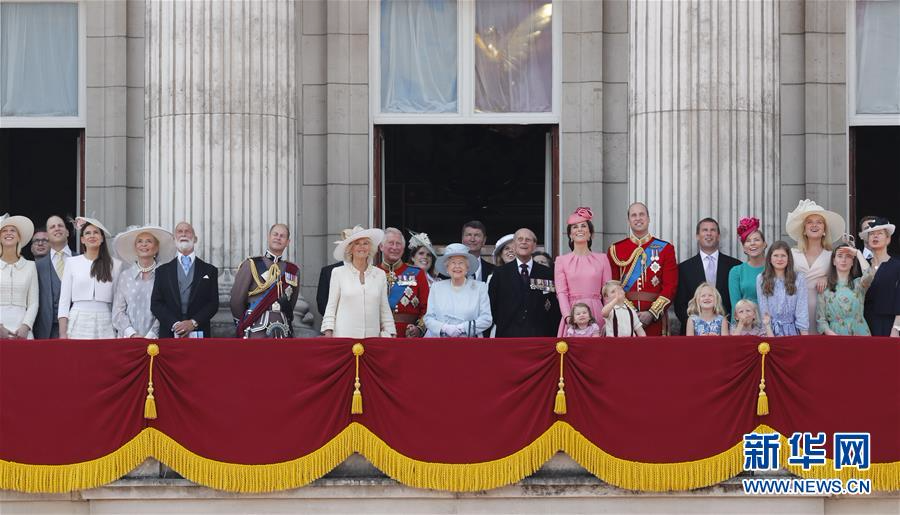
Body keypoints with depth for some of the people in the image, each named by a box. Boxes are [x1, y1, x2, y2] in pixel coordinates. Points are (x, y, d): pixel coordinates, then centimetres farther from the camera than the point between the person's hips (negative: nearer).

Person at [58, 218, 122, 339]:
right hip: (78, 323, 0)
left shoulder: (115, 264, 9)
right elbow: (64, 300, 6)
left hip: (104, 324, 0)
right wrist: (63, 334, -2)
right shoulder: (71, 262, 9)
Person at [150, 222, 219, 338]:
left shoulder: (209, 271, 12)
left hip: (199, 335, 0)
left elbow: (213, 303, 5)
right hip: (169, 335, 0)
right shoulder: (162, 271, 13)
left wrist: (194, 322, -10)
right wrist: (174, 324, -8)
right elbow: (155, 304, 6)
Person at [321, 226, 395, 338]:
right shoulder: (338, 273, 6)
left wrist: (391, 335, 8)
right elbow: (331, 307, 6)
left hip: (372, 336, 2)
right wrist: (328, 333, -2)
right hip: (344, 336, -2)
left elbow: (384, 309, 13)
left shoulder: (380, 274, 11)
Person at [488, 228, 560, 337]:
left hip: (538, 336, 0)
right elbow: (492, 306, 9)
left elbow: (555, 309, 8)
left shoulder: (546, 274, 10)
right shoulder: (500, 273, 10)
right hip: (508, 335, 0)